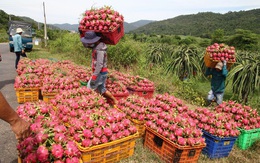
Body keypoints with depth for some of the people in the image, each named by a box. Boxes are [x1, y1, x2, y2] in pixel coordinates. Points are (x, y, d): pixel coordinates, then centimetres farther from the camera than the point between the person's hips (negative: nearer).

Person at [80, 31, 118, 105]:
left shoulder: (100, 49, -23)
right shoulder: (96, 46, 8)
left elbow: (99, 65, -27)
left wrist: (94, 77, -27)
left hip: (101, 73, -10)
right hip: (100, 72, 10)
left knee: (89, 88, -1)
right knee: (101, 89, 17)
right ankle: (114, 100, 26)